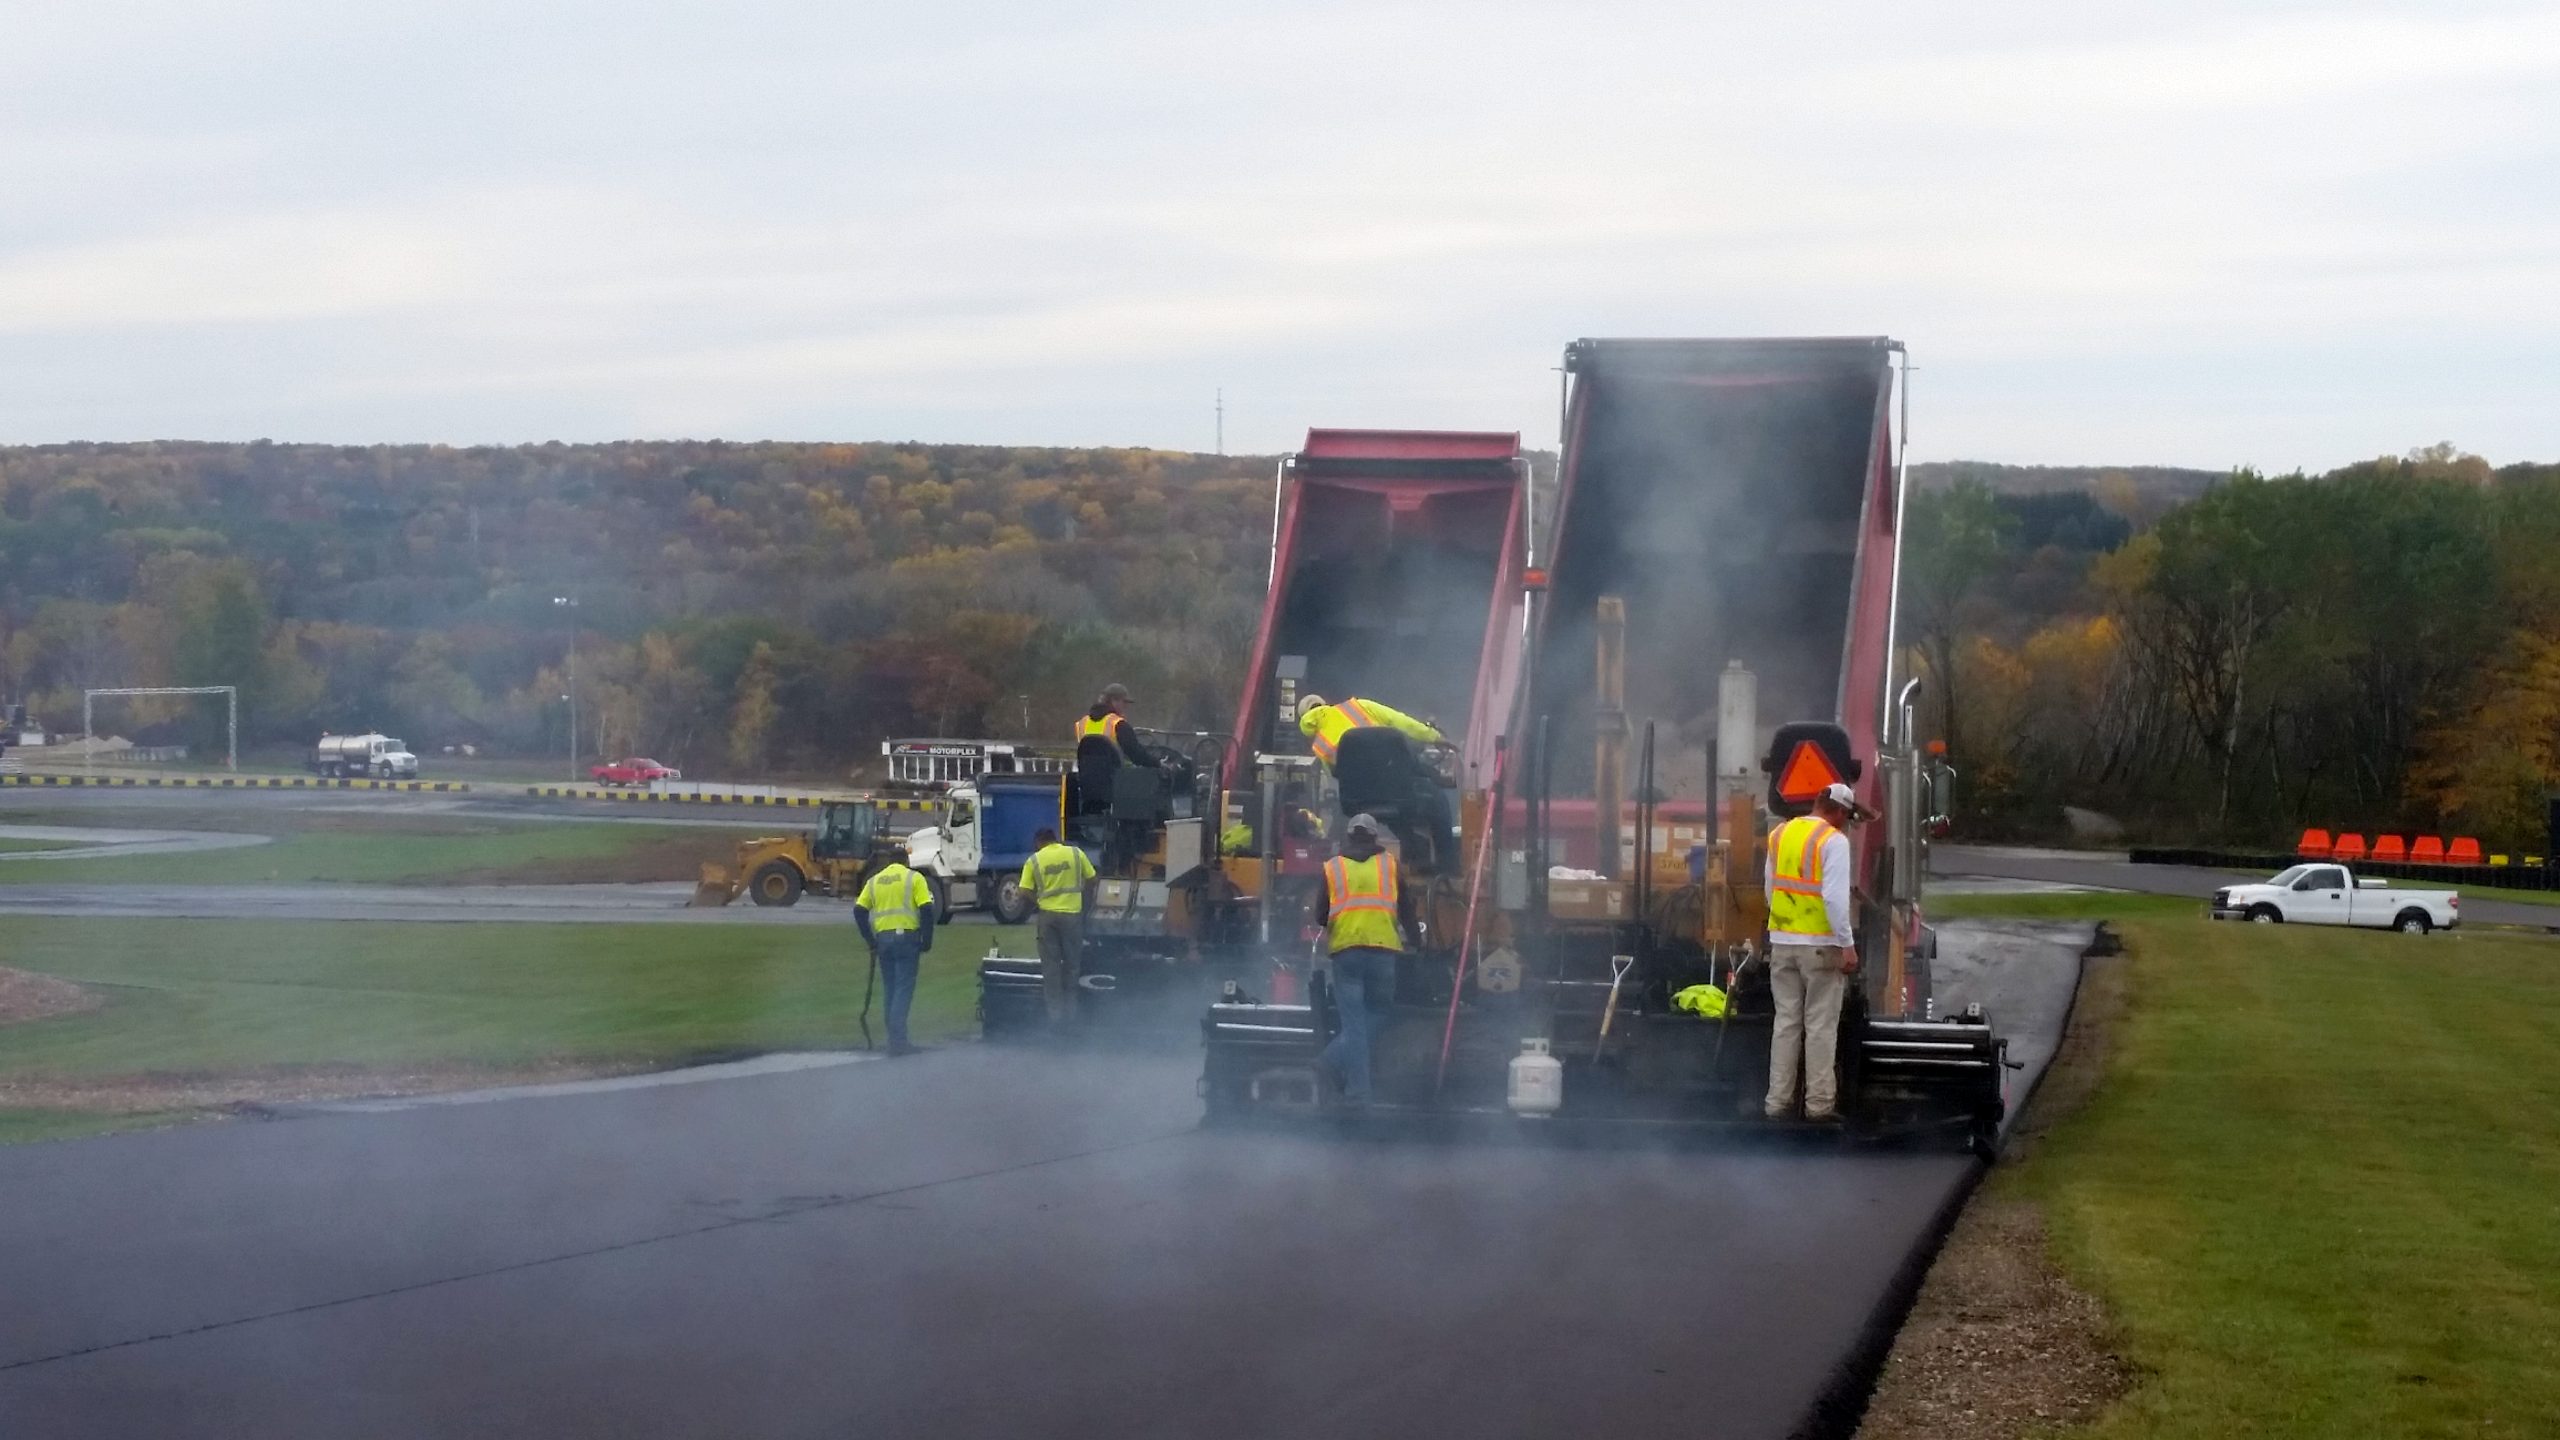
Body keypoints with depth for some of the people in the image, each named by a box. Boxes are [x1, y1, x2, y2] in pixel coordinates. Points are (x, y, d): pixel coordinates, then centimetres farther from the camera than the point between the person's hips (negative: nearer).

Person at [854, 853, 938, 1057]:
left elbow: (859, 910, 5)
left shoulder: (874, 881, 13)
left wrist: (871, 941, 8)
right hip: (907, 937, -4)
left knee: (890, 990, 13)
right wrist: (927, 941, -3)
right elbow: (926, 910, -9)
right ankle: (898, 1041, -14)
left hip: (883, 939, 4)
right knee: (904, 990, -5)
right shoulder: (914, 878, 1)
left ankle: (895, 1040, 14)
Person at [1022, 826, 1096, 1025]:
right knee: (1071, 963, 13)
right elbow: (1091, 880, 6)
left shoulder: (1034, 861, -3)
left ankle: (1055, 1012, 6)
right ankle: (1070, 1010, 17)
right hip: (1072, 914, 1)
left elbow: (1026, 893, -5)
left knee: (1051, 965, 7)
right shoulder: (1075, 854, -1)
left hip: (1048, 915, -1)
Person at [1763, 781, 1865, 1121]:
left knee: (1786, 1022, 12)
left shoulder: (1779, 835, 9)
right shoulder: (1833, 840, -12)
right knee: (1820, 1026, 1)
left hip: (1782, 942, 6)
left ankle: (1778, 1100, 12)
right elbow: (1835, 897, -19)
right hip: (1820, 944, -6)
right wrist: (1848, 946, -16)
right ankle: (1819, 1103, 2)